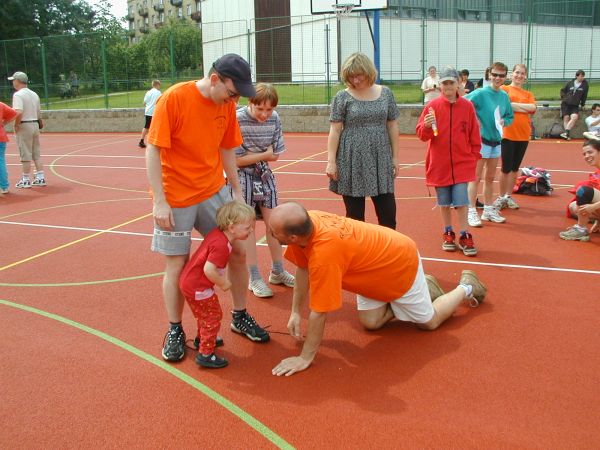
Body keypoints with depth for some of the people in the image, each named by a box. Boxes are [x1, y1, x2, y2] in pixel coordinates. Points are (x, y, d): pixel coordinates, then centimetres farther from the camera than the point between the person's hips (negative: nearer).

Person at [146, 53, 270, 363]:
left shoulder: (227, 104, -1)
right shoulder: (174, 98, -18)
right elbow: (152, 151, -16)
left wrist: (237, 191, 11)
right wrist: (160, 202, -20)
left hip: (214, 192, 5)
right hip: (176, 198, -5)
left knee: (237, 251, 5)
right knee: (177, 265, 3)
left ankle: (240, 317, 25)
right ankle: (175, 331, 22)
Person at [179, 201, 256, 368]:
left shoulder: (217, 233, -1)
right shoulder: (221, 246, -29)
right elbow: (209, 270, -32)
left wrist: (222, 276, 5)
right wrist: (223, 283, -15)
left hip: (189, 281, 10)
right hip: (197, 288, -10)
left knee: (205, 314, 28)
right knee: (213, 317, 1)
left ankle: (203, 339, 48)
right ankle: (205, 354, 8)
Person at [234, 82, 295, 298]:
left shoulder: (274, 119, -7)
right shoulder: (237, 120, -21)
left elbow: (275, 155, -2)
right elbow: (236, 160, -19)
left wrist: (251, 156, -14)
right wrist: (263, 154, -14)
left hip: (264, 175, 5)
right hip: (242, 177, -5)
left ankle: (278, 272, 23)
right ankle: (254, 278, 12)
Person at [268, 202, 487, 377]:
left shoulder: (324, 252, -43)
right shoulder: (305, 222, -20)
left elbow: (319, 312, -35)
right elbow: (303, 268, -2)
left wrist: (305, 358, -26)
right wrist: (295, 313, -3)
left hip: (401, 262, -7)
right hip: (378, 261, 7)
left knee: (429, 321, 12)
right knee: (370, 322, 6)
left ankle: (466, 287, 36)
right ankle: (422, 286, 26)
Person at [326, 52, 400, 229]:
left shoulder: (385, 94, 6)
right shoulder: (342, 97, -1)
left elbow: (392, 126, 9)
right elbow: (335, 131, -3)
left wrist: (395, 157, 7)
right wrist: (331, 161, -9)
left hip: (380, 160, 2)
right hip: (352, 162, -2)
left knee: (388, 211, 2)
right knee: (354, 214, 6)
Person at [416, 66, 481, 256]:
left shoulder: (467, 106, -1)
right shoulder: (433, 106, -2)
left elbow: (474, 135, 4)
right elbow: (422, 135, -3)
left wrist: (475, 157, 3)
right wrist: (426, 126, -24)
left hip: (462, 163, -1)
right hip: (439, 164, 1)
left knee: (461, 201, -3)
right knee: (444, 202, 10)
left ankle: (465, 236, 6)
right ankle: (448, 234, 25)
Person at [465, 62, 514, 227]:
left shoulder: (504, 96, 5)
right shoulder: (481, 93, -12)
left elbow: (510, 116, 15)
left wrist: (503, 121, -6)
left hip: (496, 140, 6)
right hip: (481, 139, -6)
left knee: (490, 178, 14)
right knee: (476, 177, -3)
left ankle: (488, 210, 24)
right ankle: (472, 212, 2)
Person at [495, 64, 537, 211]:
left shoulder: (528, 94, 13)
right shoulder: (504, 89, 2)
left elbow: (533, 108, -6)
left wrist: (513, 104, -10)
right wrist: (524, 107, -10)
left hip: (523, 135, 4)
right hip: (507, 134, -4)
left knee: (515, 168, 11)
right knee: (506, 168, -1)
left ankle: (509, 196, 21)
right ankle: (501, 197, 12)